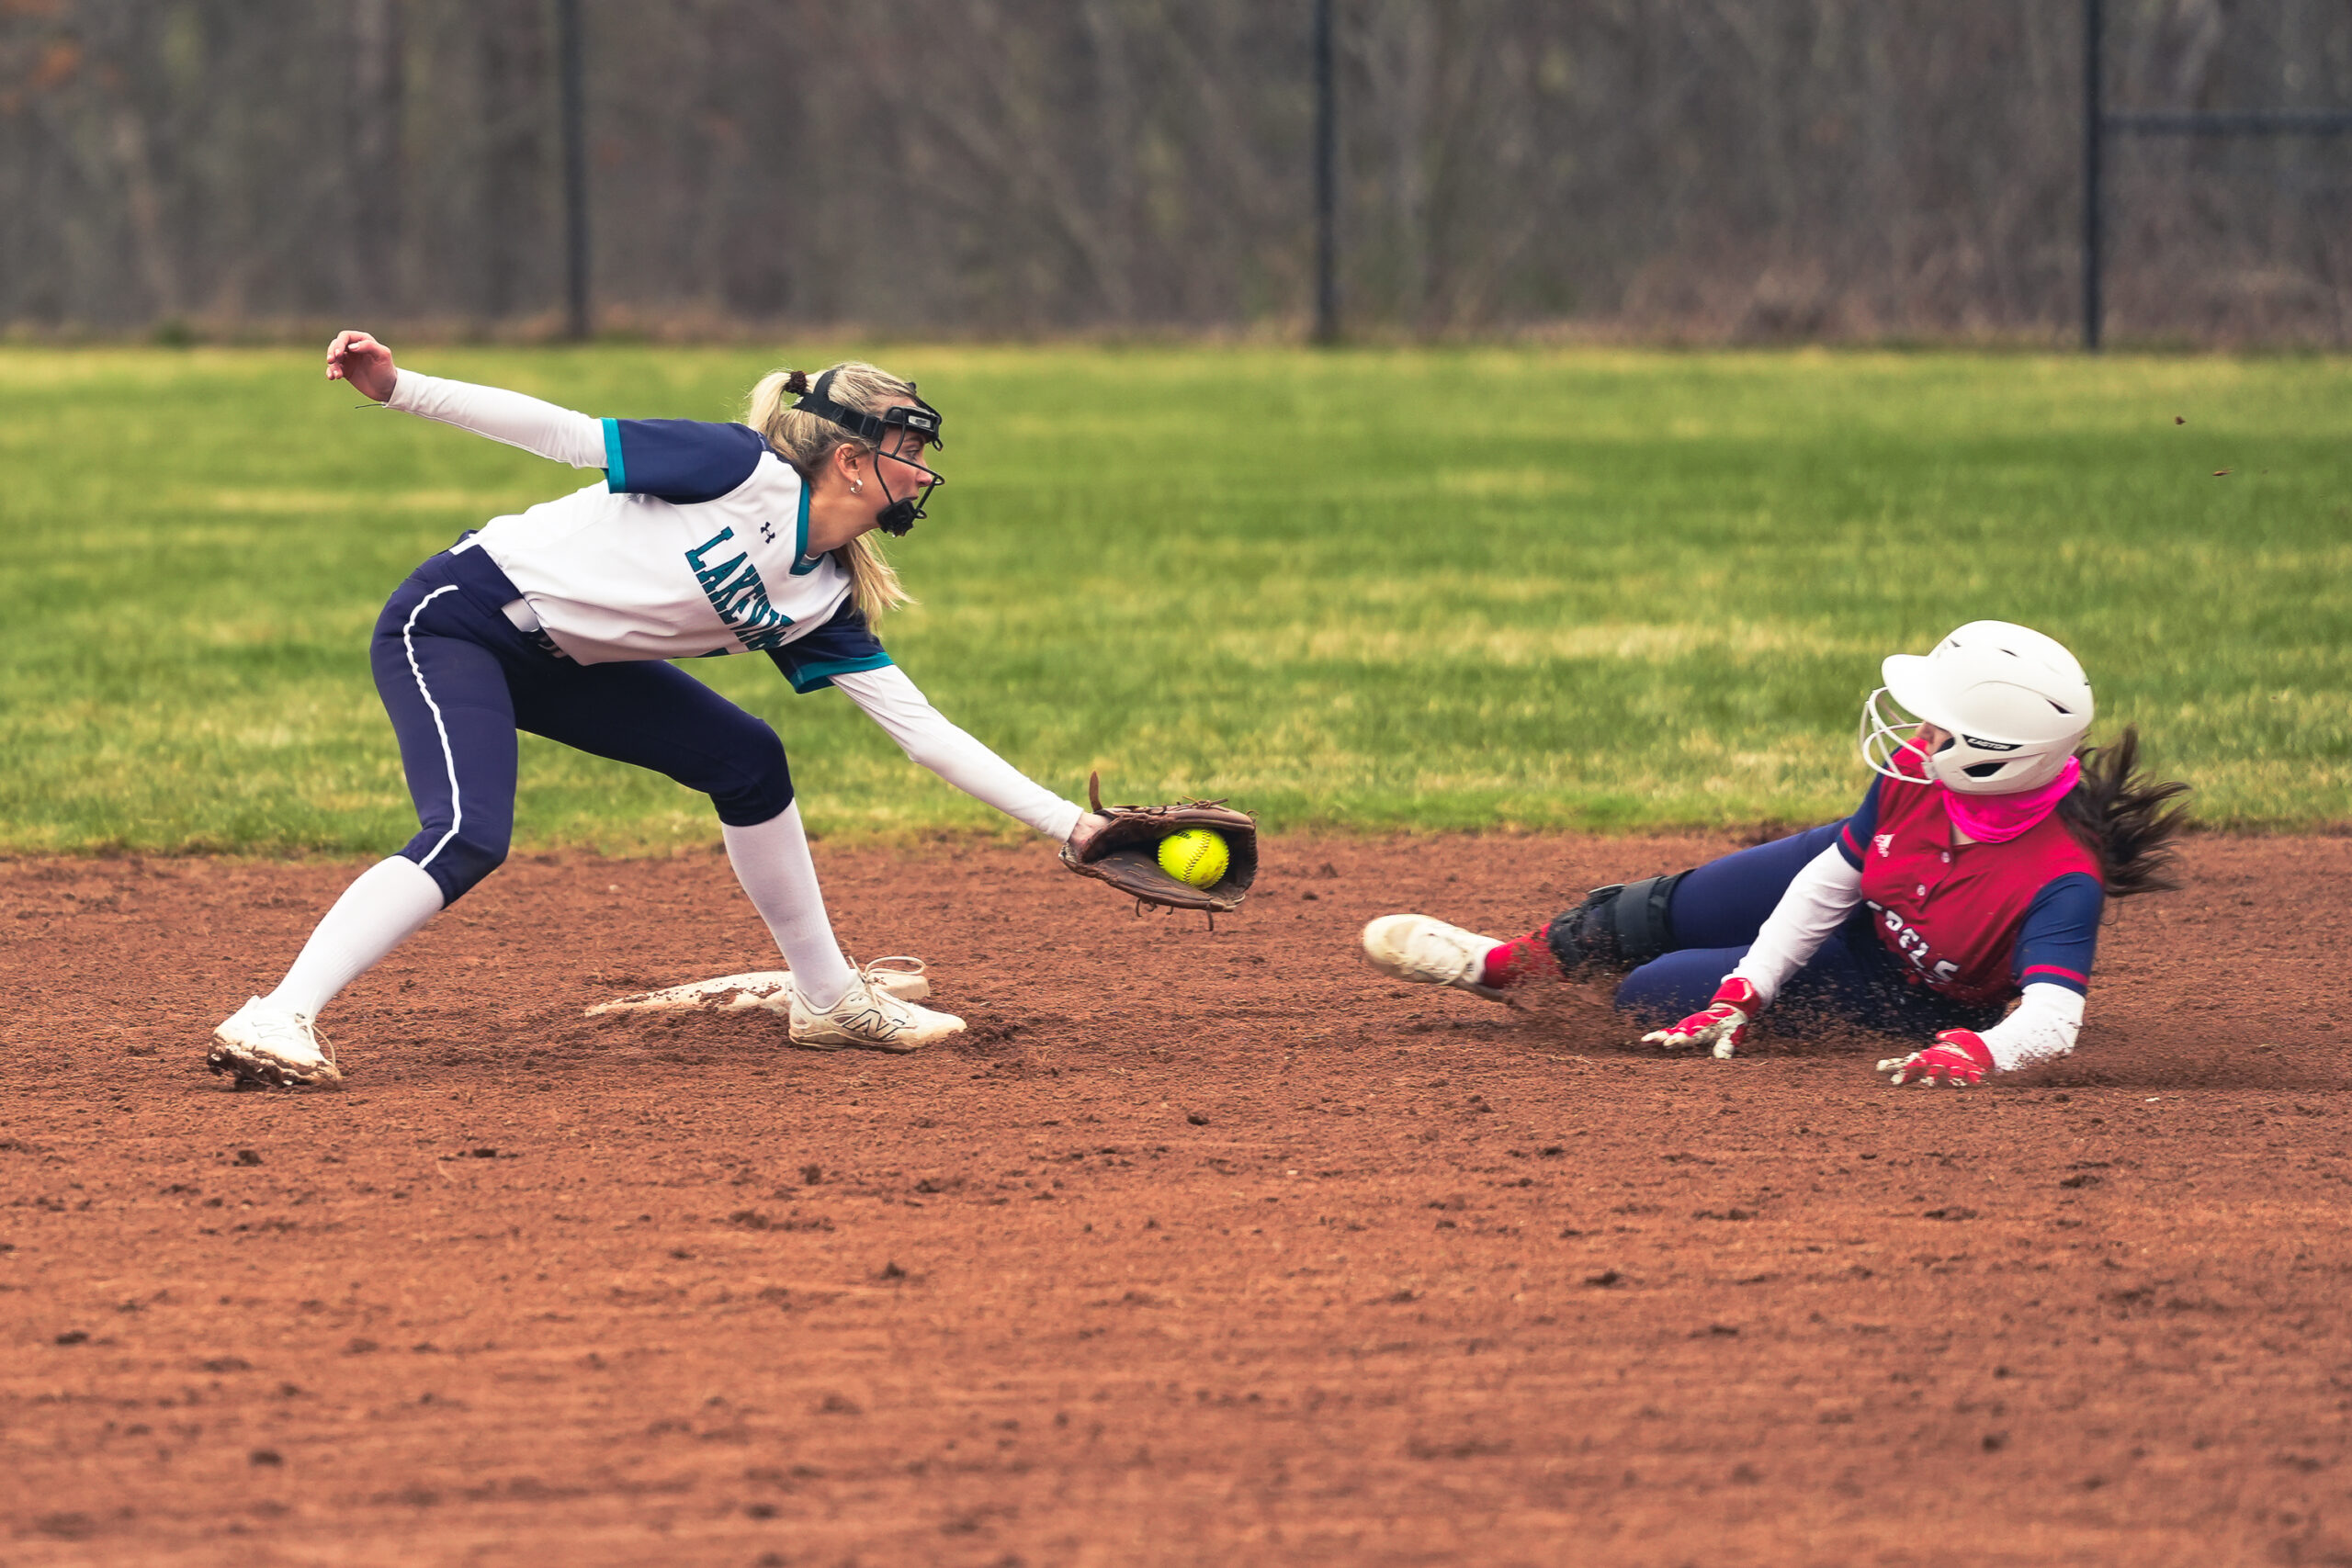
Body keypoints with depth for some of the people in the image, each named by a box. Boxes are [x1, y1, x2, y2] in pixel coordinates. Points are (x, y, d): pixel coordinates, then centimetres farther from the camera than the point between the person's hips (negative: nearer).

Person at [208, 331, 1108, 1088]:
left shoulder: (820, 602, 4)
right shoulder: (744, 471, -18)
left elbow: (922, 731, 6)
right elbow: (567, 436, -17)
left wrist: (1067, 823, 3)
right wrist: (396, 389, -22)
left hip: (557, 665, 9)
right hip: (454, 621, -9)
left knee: (747, 762, 11)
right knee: (469, 839, -28)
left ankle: (828, 1001, 23)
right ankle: (273, 1024, -36)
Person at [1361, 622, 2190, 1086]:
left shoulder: (2063, 880, -42)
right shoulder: (1914, 775, -25)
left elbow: (2052, 1021, -52)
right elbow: (1828, 881, -12)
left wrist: (1974, 1052, -73)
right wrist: (1744, 993, -16)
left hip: (1917, 1004, -4)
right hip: (1857, 896, 4)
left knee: (1653, 992, -6)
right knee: (1674, 912, 14)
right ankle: (1504, 962, 42)